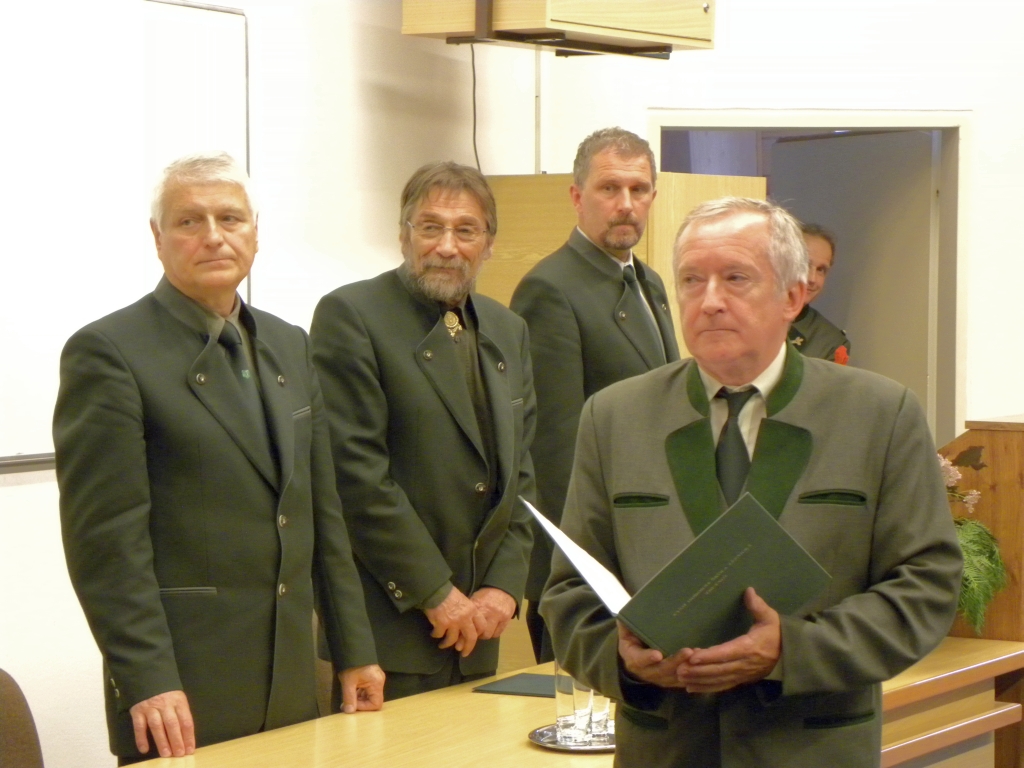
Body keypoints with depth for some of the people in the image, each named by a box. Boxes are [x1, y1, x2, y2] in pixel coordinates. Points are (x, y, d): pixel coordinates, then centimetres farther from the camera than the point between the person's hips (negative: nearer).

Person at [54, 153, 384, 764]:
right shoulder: (108, 353, -7)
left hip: (290, 684, 6)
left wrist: (355, 651, 13)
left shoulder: (290, 348, 14)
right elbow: (106, 535, -12)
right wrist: (147, 682, -18)